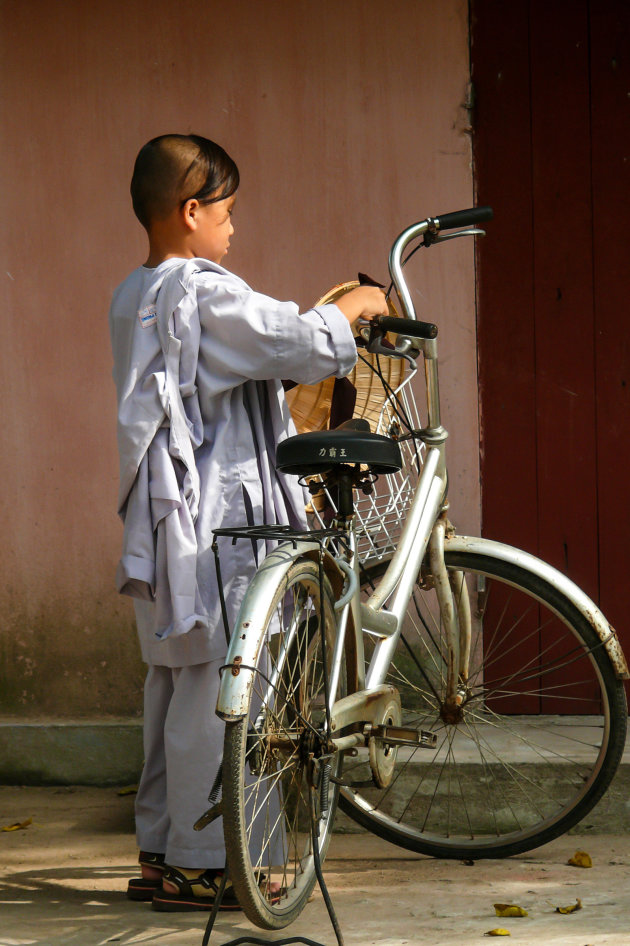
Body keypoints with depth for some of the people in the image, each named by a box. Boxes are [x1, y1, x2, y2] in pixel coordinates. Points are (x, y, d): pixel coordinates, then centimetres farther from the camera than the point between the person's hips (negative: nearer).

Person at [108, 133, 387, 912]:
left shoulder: (133, 299, 16)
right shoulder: (205, 294, -14)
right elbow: (307, 348, -17)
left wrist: (322, 318, 22)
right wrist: (351, 310, 1)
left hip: (159, 523, 10)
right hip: (214, 522, -10)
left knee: (172, 681, 13)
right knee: (213, 686, -5)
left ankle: (158, 851, 18)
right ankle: (197, 864, -2)